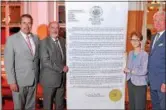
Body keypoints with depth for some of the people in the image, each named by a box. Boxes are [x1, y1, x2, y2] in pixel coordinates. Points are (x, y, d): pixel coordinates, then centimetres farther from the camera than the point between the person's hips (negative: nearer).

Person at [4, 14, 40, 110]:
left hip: (34, 79, 4)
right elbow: (8, 62, -10)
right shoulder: (12, 39, -8)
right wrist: (12, 81, -15)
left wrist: (39, 76, 6)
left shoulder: (36, 38, 6)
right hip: (19, 80, -4)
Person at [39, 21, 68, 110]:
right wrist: (61, 68, -16)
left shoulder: (63, 41, 10)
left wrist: (66, 67, -1)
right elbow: (45, 61, -18)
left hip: (62, 78, 6)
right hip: (50, 78, -5)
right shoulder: (44, 42, -10)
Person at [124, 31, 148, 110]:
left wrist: (130, 71, -11)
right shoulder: (130, 53, 7)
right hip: (130, 82, 6)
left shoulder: (144, 54, -14)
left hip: (140, 84, -6)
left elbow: (143, 71, -18)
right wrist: (125, 70, -12)